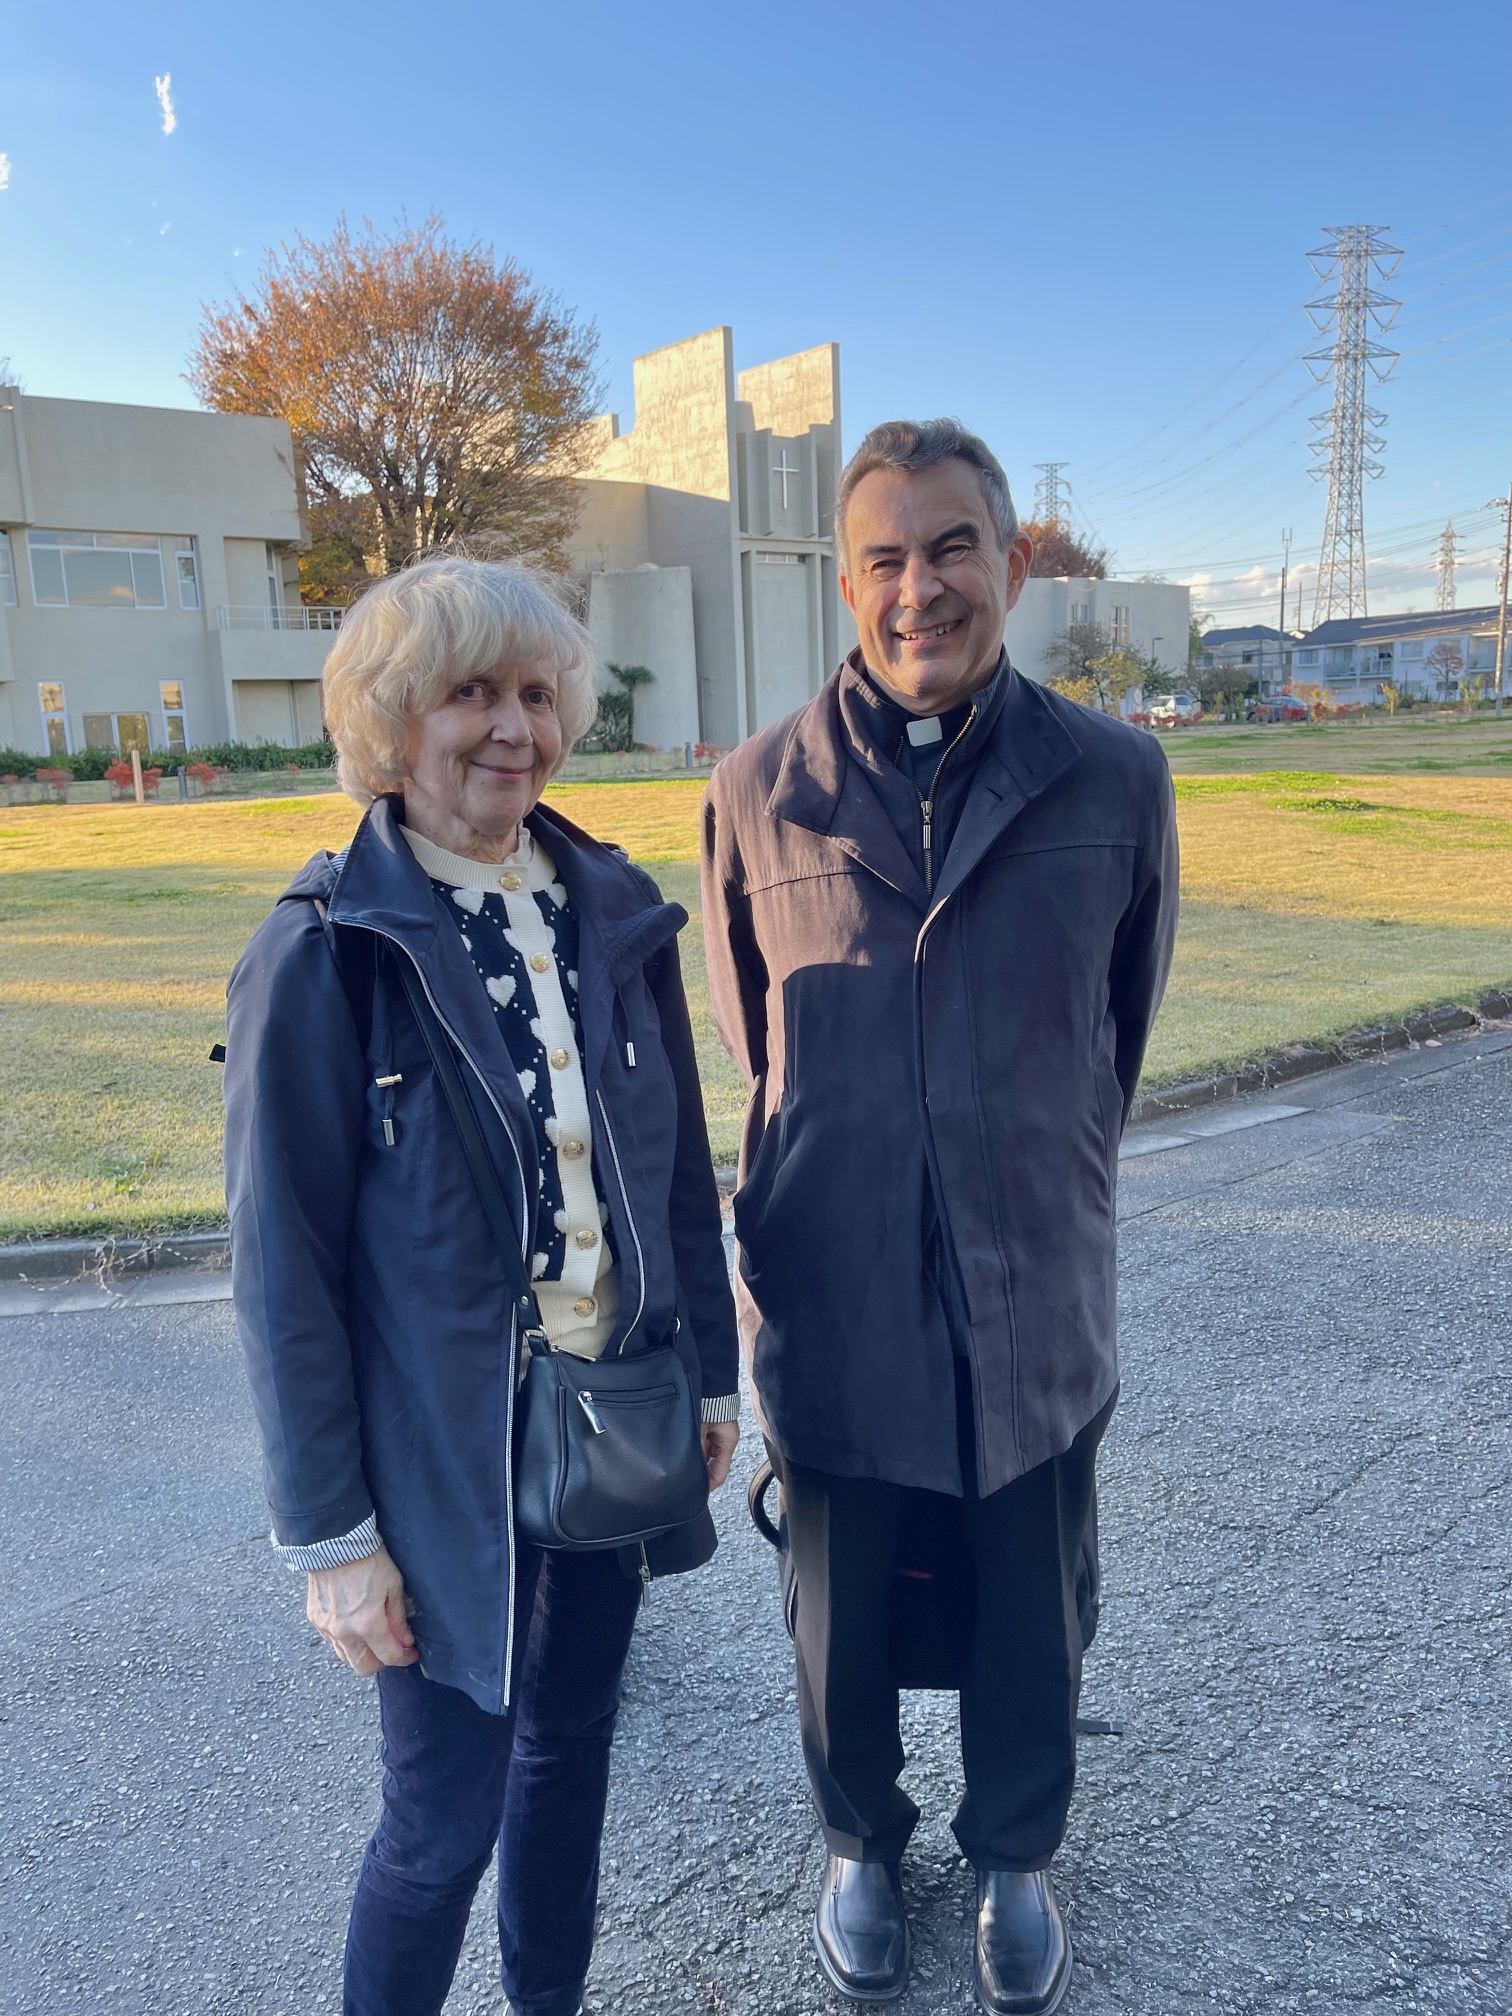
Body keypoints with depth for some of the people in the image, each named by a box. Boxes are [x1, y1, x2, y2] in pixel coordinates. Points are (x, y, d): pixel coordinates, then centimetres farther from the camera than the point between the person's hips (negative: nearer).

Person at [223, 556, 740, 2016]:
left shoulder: (613, 912, 0)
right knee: (442, 1823, 10)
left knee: (570, 1745, 23)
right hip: (450, 1459, -5)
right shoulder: (323, 956, -15)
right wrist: (330, 1536, -10)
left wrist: (708, 1368, 10)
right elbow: (284, 1270, -13)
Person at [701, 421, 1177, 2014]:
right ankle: (860, 1842, 48)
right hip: (835, 1290, 0)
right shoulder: (757, 791, -7)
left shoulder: (1114, 779, -6)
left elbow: (1122, 1025, 8)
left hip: (1035, 1293, 1)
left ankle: (1015, 1859, 47)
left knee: (1031, 1612, 18)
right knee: (842, 1611, 18)